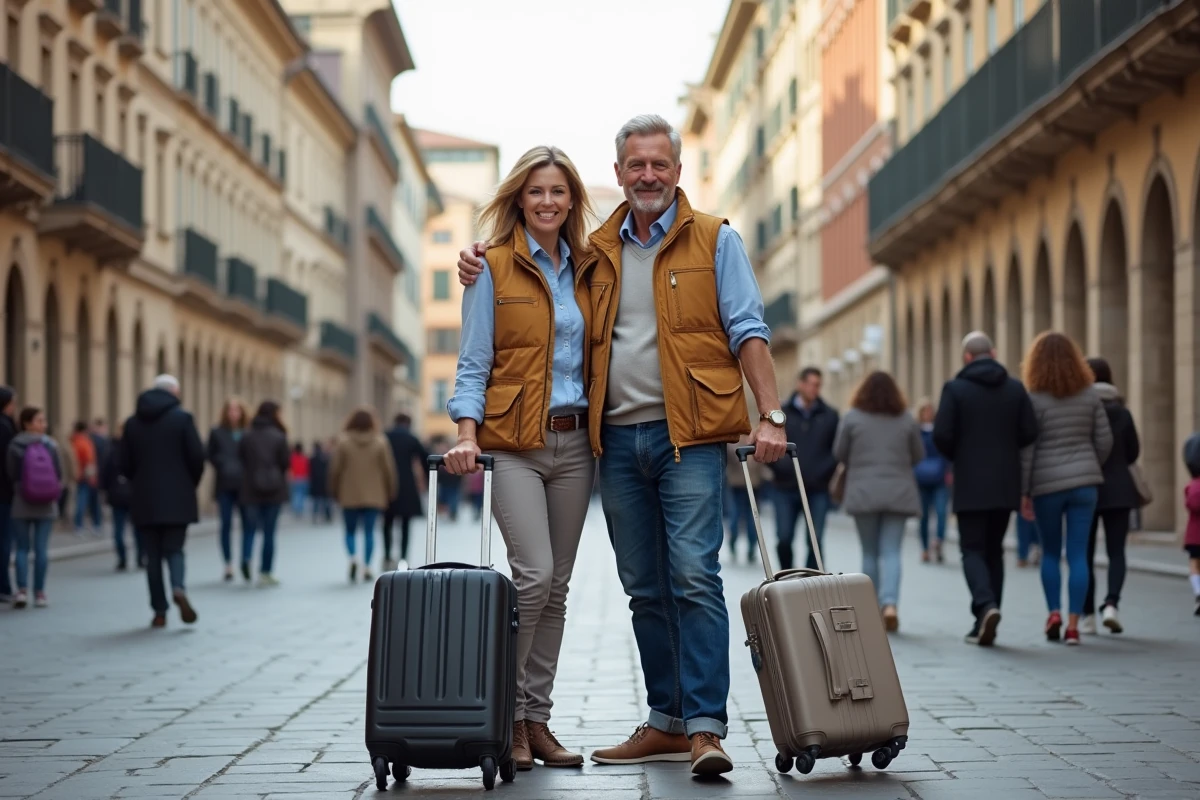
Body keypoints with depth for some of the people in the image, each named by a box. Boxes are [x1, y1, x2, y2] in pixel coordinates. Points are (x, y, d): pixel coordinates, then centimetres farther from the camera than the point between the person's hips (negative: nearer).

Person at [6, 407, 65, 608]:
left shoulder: (14, 447, -7)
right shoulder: (51, 445, -5)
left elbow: (11, 476, -3)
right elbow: (60, 476, -2)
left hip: (21, 506, 0)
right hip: (46, 507, 0)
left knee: (22, 548, 6)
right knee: (41, 548, 4)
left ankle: (22, 590, -6)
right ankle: (39, 593, 4)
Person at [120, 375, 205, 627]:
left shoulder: (132, 423, 7)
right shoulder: (181, 418, -4)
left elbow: (125, 464, 6)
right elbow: (197, 457, -8)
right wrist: (191, 483, 9)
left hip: (145, 501, 2)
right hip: (177, 499, -2)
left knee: (153, 554, 8)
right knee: (174, 548, 5)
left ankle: (160, 611, 5)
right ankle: (178, 588, -23)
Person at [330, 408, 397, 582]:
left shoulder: (343, 442, -4)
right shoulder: (380, 442, -3)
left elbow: (335, 469, -3)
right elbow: (388, 469, -1)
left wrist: (335, 491, 10)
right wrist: (390, 493, 10)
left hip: (349, 496, 0)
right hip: (374, 496, 0)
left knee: (350, 530, 11)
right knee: (369, 532, 6)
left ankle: (352, 558, -13)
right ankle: (367, 567, 0)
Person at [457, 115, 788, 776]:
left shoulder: (715, 240, 5)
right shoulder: (596, 251, 16)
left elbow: (746, 330, -1)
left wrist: (771, 414, -11)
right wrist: (482, 271, 10)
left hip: (689, 435, -4)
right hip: (617, 437, 5)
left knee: (694, 576, -13)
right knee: (644, 588, 8)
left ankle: (706, 727, -12)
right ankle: (667, 721, 16)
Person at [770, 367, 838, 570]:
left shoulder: (830, 415, 8)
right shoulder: (781, 413, 5)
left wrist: (824, 471, -7)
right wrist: (780, 468, -6)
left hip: (818, 490, 0)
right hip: (786, 489, 0)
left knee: (814, 542, -2)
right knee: (784, 539, -1)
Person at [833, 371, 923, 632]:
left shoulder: (852, 418, -1)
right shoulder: (907, 420, 4)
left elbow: (839, 454, 3)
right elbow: (919, 456, 10)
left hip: (863, 492, 0)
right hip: (898, 493, 1)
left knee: (870, 553, 9)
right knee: (891, 552, -2)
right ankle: (890, 603, -21)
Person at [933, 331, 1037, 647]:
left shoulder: (955, 388, -6)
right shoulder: (1015, 388, 4)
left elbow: (942, 435, -11)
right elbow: (1030, 433, 0)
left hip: (970, 485, -3)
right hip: (1005, 484, 3)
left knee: (973, 549, 2)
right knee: (994, 550, 12)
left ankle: (986, 605, -22)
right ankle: (984, 624, 12)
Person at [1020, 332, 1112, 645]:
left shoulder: (1035, 400, -7)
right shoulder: (1090, 395, 3)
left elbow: (1026, 449, -8)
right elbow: (1105, 440, 6)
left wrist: (1023, 492, -2)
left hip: (1047, 484, -2)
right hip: (1083, 482, 2)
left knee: (1050, 552, 16)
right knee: (1078, 555, 2)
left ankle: (1054, 612, 6)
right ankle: (1073, 623, -3)